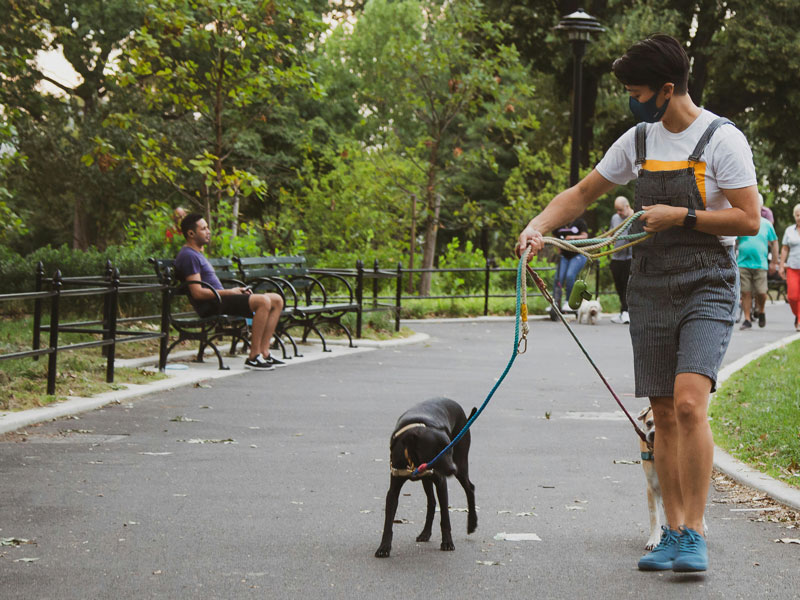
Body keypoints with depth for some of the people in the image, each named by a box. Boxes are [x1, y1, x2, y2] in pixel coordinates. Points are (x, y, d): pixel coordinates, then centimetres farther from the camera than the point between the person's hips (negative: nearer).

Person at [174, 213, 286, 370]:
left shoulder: (198, 253, 24)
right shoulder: (188, 256, -10)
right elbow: (198, 293, -19)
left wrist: (237, 290, 10)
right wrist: (229, 292, -13)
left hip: (219, 298, 11)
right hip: (211, 305, -11)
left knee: (277, 300, 4)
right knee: (263, 301, -28)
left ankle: (264, 353, -3)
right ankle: (253, 357, -26)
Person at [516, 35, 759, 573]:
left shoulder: (722, 139, -8)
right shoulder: (639, 140, 10)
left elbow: (749, 220, -10)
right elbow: (584, 193, 19)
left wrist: (681, 216, -16)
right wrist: (539, 226, 3)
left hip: (707, 290, -6)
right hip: (651, 291, 6)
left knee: (689, 403, -21)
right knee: (664, 416, 6)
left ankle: (695, 534, -14)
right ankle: (673, 533, 14)